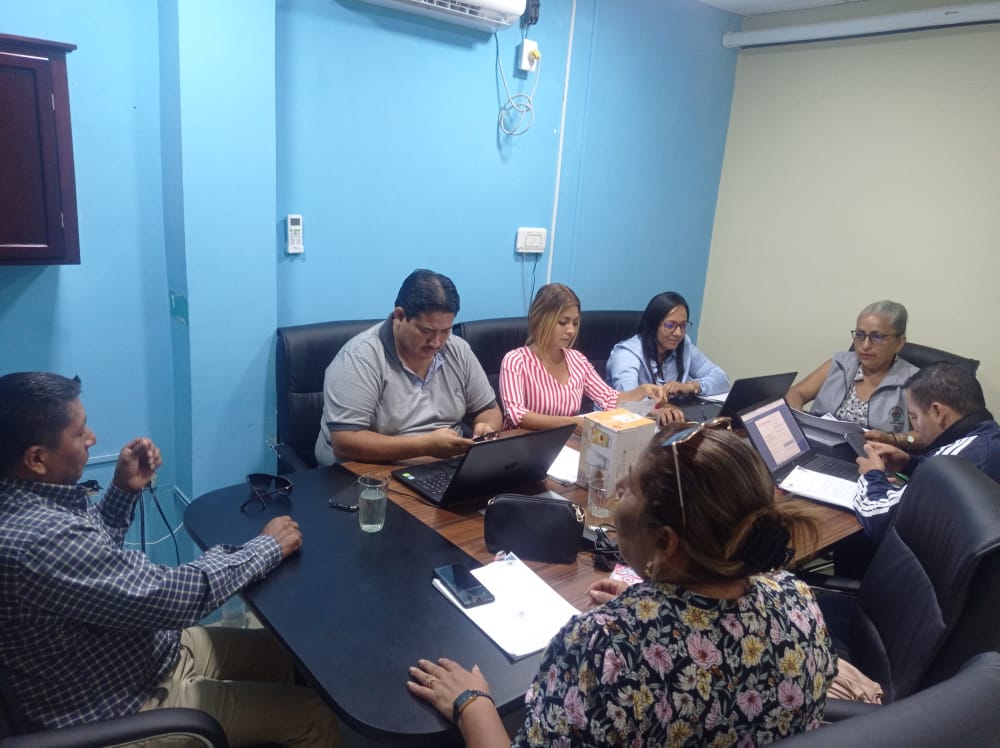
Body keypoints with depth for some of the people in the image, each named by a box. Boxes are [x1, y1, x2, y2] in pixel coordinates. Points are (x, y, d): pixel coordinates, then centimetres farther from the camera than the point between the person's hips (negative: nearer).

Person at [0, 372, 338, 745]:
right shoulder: (40, 540, -37)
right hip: (126, 706, -9)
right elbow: (173, 597, -32)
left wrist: (124, 490, -4)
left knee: (279, 650, 19)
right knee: (312, 716, -2)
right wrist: (267, 546, -18)